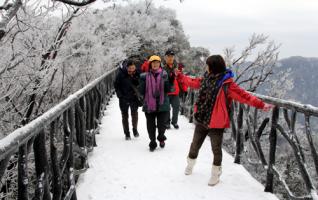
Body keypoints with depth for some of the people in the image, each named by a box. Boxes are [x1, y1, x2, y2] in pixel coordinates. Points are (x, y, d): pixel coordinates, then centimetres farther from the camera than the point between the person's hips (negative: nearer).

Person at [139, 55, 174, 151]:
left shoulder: (164, 74, 1)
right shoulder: (145, 75, 0)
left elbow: (167, 89, -4)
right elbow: (142, 91, 0)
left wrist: (170, 81, -19)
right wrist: (142, 81, -13)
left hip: (162, 104, 0)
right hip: (149, 105, 0)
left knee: (161, 125, 5)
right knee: (150, 125, 7)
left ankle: (161, 138, 37)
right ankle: (152, 143, 27)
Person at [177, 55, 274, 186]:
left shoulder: (226, 83, -18)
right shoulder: (206, 79, 2)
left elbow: (243, 95, -23)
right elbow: (193, 82, 20)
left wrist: (261, 105, -31)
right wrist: (179, 76, 30)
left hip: (216, 123, -6)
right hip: (201, 120, 6)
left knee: (216, 149, 8)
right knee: (195, 144, 20)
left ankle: (215, 174, 26)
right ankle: (190, 164, 44)